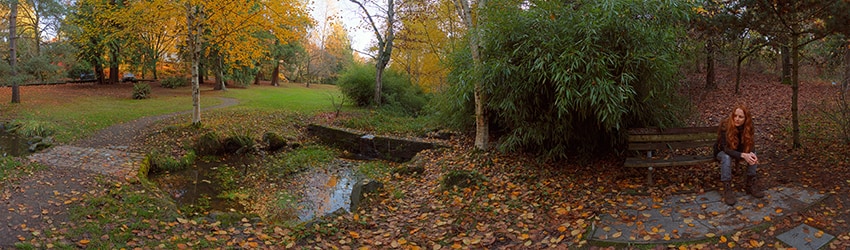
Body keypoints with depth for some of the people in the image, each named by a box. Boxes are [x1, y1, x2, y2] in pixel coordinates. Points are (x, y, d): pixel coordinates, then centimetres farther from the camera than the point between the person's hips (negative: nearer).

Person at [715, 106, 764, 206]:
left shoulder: (748, 127, -17)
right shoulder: (725, 126, -30)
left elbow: (750, 145, -13)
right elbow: (726, 149, -34)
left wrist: (751, 153, -37)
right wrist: (743, 155, -47)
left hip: (738, 150, 4)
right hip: (722, 151, -4)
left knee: (753, 154, -23)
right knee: (726, 157, -36)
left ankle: (751, 185, -13)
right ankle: (727, 189, -33)